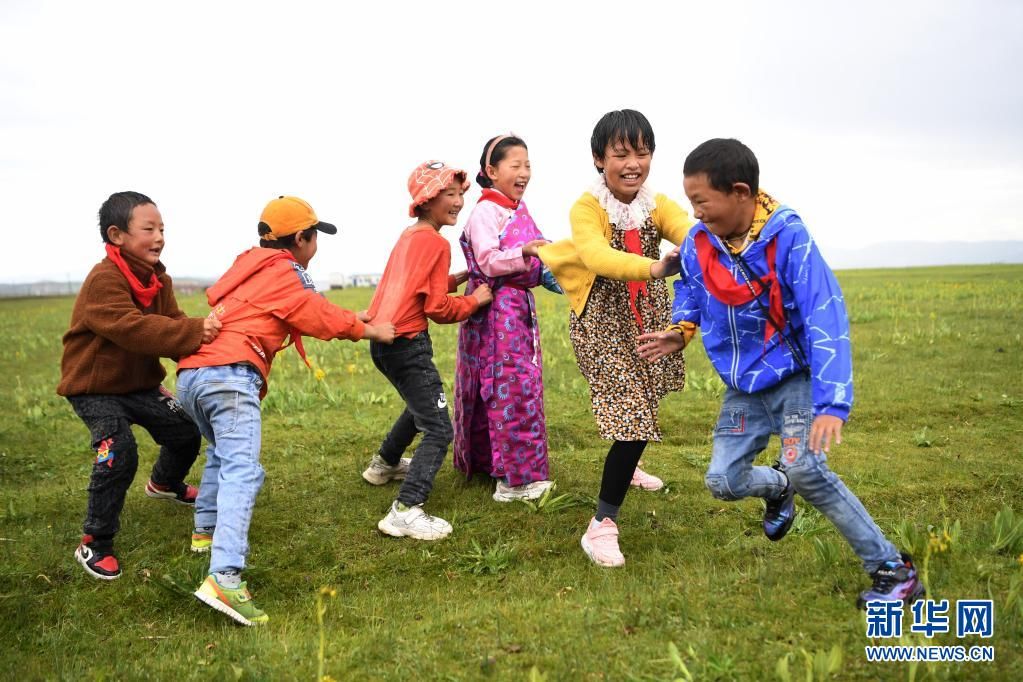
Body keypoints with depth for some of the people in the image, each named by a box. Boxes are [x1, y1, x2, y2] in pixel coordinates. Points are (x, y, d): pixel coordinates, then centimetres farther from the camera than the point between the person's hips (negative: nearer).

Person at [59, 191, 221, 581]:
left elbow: (171, 324, -8)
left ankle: (164, 483, 48)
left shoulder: (157, 279, 1)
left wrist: (202, 335, -29)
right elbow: (133, 329, -40)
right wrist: (194, 332, -48)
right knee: (119, 453, -24)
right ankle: (94, 544, -7)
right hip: (94, 386, -8)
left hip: (139, 382, 8)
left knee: (185, 431, 12)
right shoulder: (103, 281, -27)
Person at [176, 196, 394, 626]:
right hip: (230, 374, -9)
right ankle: (224, 578, -30)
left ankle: (205, 531, 42)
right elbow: (320, 317, 9)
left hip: (190, 373, 10)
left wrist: (355, 319, 38)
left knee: (222, 451, 32)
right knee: (241, 472, -18)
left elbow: (308, 308, 33)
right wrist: (368, 331, 24)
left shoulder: (251, 266, 27)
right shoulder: (282, 272, 2)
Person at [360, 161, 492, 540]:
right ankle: (406, 512, -15)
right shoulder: (436, 243, -12)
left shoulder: (409, 236, 14)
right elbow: (439, 309, -13)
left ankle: (385, 464, 50)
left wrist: (458, 278, 11)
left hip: (383, 339, 10)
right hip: (407, 343, -10)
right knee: (439, 431, -8)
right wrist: (476, 300, 1)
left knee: (421, 404, 33)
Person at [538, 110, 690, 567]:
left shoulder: (657, 206, -8)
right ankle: (601, 525, -5)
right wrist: (656, 267, -60)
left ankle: (624, 466, 58)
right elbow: (597, 256, -42)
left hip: (648, 318, 6)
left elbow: (689, 230, -29)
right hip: (603, 323, -6)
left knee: (639, 400, 26)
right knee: (631, 414, -16)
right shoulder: (586, 209, -22)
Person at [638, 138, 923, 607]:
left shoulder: (788, 238, -24)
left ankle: (894, 570, -9)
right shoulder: (698, 243, -8)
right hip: (744, 387, 6)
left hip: (794, 375, -5)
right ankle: (778, 489, 37)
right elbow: (690, 287, 17)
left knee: (804, 467, -26)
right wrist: (681, 330, -3)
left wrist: (832, 403, -39)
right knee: (722, 481, 0)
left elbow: (826, 319, -30)